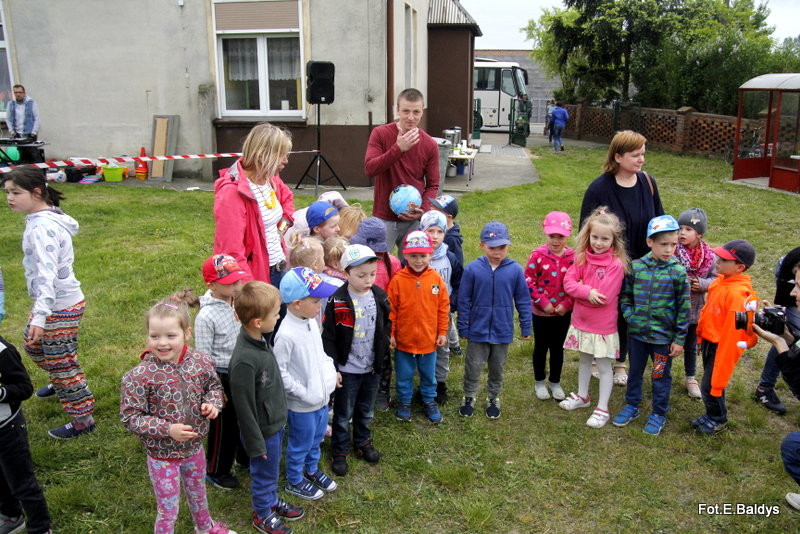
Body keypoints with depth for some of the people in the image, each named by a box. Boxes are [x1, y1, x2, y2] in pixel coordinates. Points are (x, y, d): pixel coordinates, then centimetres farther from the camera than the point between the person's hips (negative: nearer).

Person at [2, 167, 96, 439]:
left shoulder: (42, 228, -24)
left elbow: (47, 273, -33)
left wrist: (40, 315, -37)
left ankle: (83, 420, 17)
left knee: (62, 363, 3)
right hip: (54, 302, 10)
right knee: (34, 345, 30)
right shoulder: (46, 217, 5)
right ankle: (61, 384, 53)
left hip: (61, 307, -10)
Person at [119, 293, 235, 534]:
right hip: (162, 455, -4)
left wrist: (212, 403, -15)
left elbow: (213, 385, 5)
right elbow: (130, 417, -20)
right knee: (168, 510, 13)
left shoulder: (201, 362, -14)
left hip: (194, 448, 5)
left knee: (198, 494, 30)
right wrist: (168, 429, -28)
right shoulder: (140, 376, -26)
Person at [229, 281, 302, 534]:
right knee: (264, 473, 17)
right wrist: (255, 444, -15)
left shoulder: (261, 340, -6)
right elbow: (244, 406, -25)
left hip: (276, 422, 7)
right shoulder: (244, 360, -34)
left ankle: (272, 500, 51)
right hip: (263, 430, -7)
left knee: (272, 470, 28)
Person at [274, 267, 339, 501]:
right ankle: (295, 481, 39)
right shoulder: (286, 335, -30)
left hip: (322, 396, 8)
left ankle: (312, 470, 51)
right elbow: (279, 371, -24)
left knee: (316, 439, 27)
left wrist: (332, 372, 3)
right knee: (300, 445, 15)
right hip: (302, 405, -7)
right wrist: (302, 393, -21)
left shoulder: (312, 322, -4)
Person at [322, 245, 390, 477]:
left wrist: (383, 357, 6)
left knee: (366, 411, 22)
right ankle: (340, 452, 29)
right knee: (343, 414, 11)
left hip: (372, 368, 4)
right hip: (347, 369, -4)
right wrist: (332, 368, -15)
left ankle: (363, 442, 43)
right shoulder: (338, 302, -17)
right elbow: (329, 338, -13)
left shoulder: (379, 296, -3)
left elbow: (386, 327, 9)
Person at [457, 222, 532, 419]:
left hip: (503, 331, 1)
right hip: (478, 330, -1)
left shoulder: (515, 269, -10)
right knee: (473, 367, 12)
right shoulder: (473, 269, -13)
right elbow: (464, 300, -5)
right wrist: (463, 327, -2)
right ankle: (469, 397, 33)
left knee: (497, 368, 18)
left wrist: (526, 327, 3)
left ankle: (494, 398, 39)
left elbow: (523, 300, 0)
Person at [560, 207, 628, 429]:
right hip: (581, 321, 6)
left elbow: (603, 296, -24)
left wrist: (580, 289, -12)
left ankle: (602, 409, 19)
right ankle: (582, 396, 40)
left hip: (603, 325, -6)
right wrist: (587, 292, -24)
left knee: (604, 367, 7)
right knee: (584, 360, 22)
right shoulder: (582, 257, -2)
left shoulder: (616, 264, -19)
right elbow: (568, 282, -9)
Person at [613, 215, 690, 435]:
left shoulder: (678, 272, -11)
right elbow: (625, 295, 7)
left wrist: (679, 339, -7)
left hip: (663, 336, -2)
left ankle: (659, 414, 30)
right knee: (634, 371, 19)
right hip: (636, 333, 3)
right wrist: (629, 316, -7)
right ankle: (631, 406, 38)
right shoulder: (636, 267, -5)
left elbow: (684, 308, -7)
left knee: (661, 376, 12)